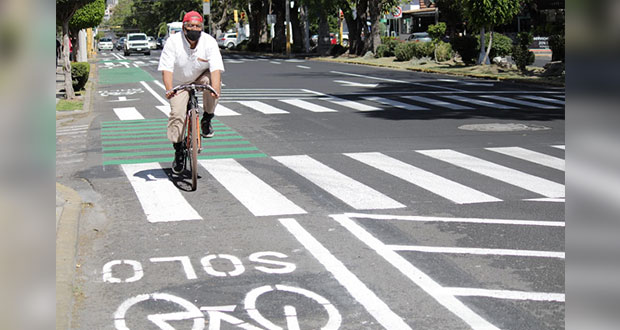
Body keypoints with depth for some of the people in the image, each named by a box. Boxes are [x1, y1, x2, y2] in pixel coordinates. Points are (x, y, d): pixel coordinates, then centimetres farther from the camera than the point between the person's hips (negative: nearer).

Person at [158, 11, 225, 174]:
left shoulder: (209, 42, -19)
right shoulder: (173, 42, -21)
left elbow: (216, 68, -30)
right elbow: (167, 68, -27)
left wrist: (215, 89, -47)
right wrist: (169, 89, -44)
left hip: (201, 77, 0)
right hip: (180, 83, 0)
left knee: (212, 81, -34)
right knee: (177, 114, -14)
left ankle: (207, 120, -13)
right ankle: (178, 151, 4)